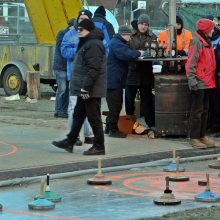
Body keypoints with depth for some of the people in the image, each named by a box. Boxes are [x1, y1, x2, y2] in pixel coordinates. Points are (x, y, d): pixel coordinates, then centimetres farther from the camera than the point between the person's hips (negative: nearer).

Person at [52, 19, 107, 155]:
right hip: (84, 89, 11)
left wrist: (85, 88, -24)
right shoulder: (87, 43, 18)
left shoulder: (93, 45, -17)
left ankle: (99, 147, 1)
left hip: (91, 89, -11)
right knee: (78, 115, 15)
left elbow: (94, 69, -24)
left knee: (94, 118, -5)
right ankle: (70, 142, 21)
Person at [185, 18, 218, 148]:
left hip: (207, 82, 9)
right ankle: (194, 138, 0)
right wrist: (192, 79, -23)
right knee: (197, 110, -5)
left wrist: (212, 79, 20)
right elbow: (191, 62, -18)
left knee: (205, 110, 13)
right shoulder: (196, 41, -14)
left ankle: (202, 136, 19)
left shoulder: (207, 42, 15)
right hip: (199, 83, -9)